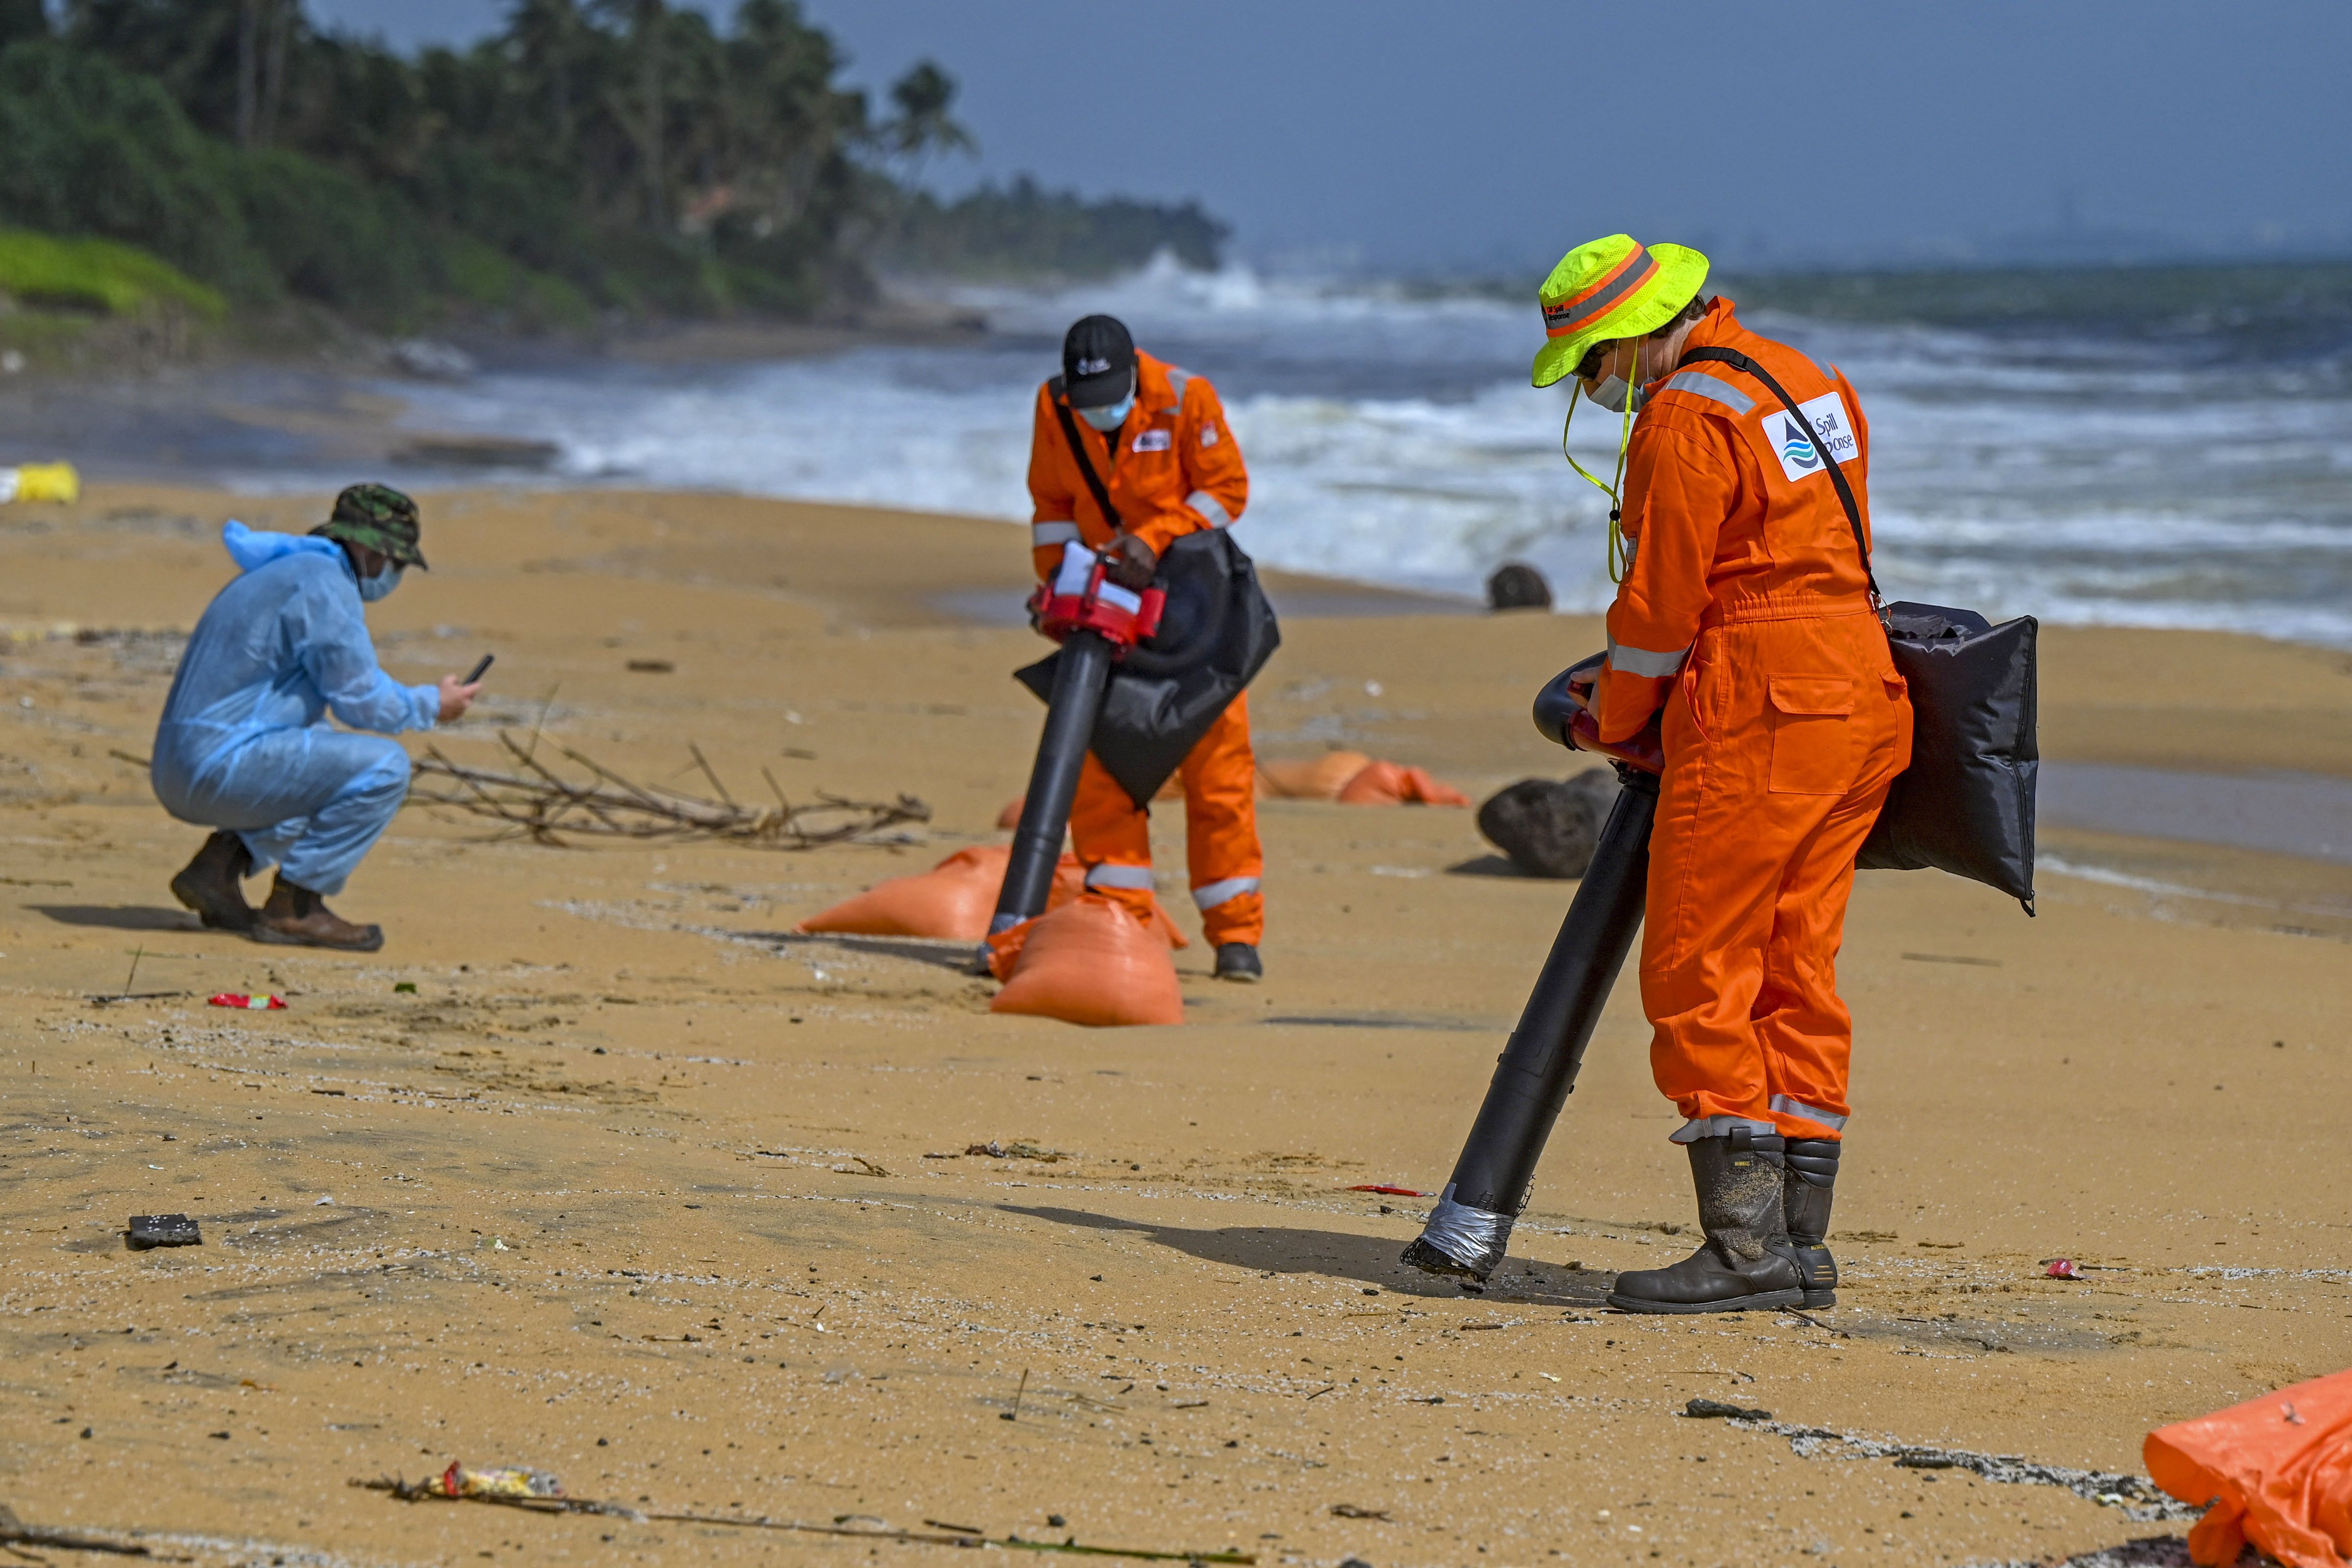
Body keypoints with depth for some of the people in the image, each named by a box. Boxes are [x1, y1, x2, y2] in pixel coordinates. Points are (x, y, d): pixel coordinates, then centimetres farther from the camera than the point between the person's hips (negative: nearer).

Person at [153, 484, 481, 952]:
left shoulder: (286, 573, 21)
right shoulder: (326, 584, -11)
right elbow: (360, 700, -11)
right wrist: (433, 705, 6)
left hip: (183, 773, 10)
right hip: (224, 766, -10)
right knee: (384, 767, -13)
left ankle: (219, 864, 14)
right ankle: (293, 907, -8)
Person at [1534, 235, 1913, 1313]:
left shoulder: (1687, 421, -13)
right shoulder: (1807, 381, 16)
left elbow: (1659, 605, -10)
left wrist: (1616, 721, 8)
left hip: (1756, 713, -9)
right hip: (1858, 696, 9)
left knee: (1698, 979, -4)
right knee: (1795, 977, 10)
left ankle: (1748, 1243, -8)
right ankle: (1800, 1243, 10)